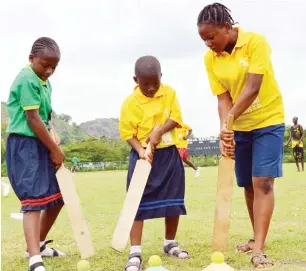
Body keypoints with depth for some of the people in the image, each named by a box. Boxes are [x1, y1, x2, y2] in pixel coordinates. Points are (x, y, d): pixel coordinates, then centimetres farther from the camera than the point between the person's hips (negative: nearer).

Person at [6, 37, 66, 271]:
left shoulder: (45, 82, 14)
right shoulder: (27, 80, -15)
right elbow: (32, 119, -19)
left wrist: (53, 147, 3)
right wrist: (55, 149, -13)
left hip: (41, 145, 10)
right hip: (25, 145, -10)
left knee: (57, 197, 16)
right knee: (34, 200, -16)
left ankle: (39, 244, 32)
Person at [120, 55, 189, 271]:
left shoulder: (169, 93, -1)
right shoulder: (130, 103, -10)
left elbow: (175, 118, -5)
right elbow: (128, 134, -9)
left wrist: (159, 132, -20)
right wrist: (140, 150, -24)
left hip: (169, 154, 3)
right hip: (143, 155, -3)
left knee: (174, 201, 11)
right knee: (138, 204, -5)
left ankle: (170, 243, 29)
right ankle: (135, 253, -2)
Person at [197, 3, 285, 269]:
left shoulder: (256, 41, -20)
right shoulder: (210, 58, -6)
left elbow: (253, 88, -27)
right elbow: (223, 98, -8)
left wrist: (229, 120, -34)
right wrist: (225, 128, -23)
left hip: (268, 120, -5)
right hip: (240, 126, 5)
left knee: (263, 181, -14)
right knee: (248, 185, 10)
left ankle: (259, 249, -13)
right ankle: (256, 238, 26)